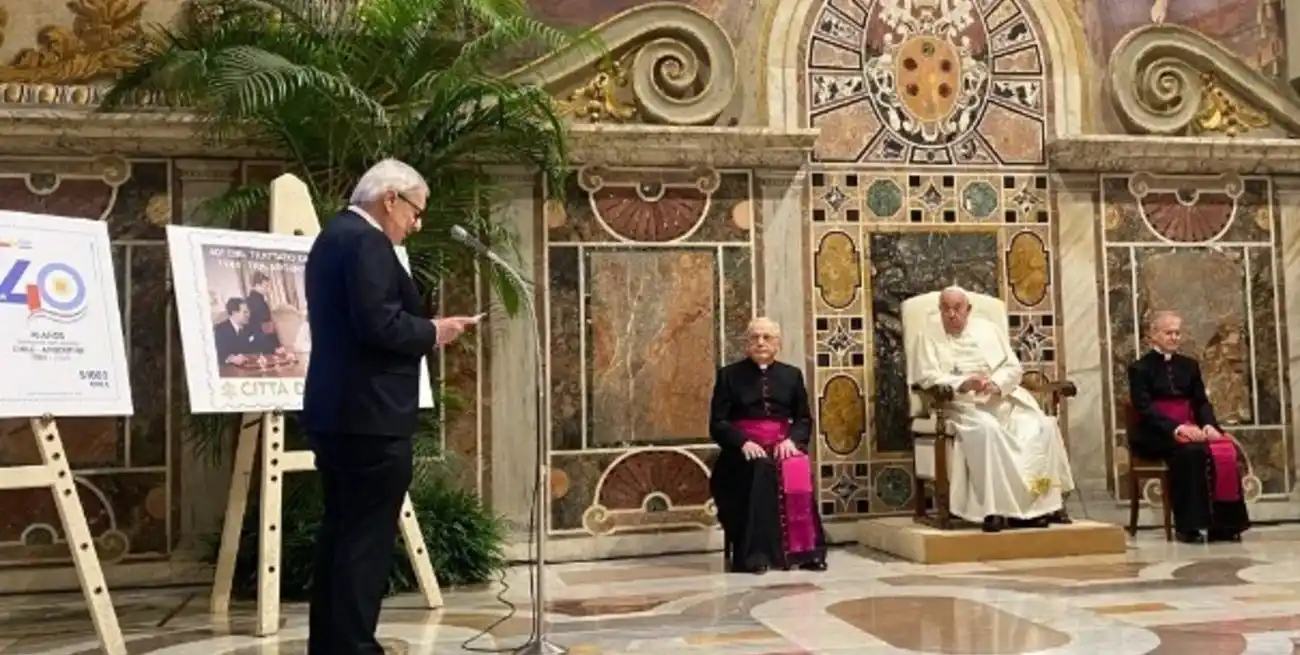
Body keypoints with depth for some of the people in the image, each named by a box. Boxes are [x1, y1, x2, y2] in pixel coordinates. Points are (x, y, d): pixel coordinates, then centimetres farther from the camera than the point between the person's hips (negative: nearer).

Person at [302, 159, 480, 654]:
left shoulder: (334, 236, 18)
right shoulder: (366, 241, -14)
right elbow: (380, 326, -24)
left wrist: (423, 329, 13)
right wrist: (433, 331, -9)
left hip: (335, 412, 11)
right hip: (369, 416, -11)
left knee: (341, 533, 15)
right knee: (368, 539, -4)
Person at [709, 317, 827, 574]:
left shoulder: (792, 375, 15)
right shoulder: (729, 374, 7)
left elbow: (804, 419, 10)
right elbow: (717, 423, 0)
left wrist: (791, 440, -12)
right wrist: (743, 442, -18)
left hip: (782, 445, 2)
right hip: (743, 449, -2)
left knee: (799, 470, -31)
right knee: (761, 469, -35)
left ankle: (802, 549, -26)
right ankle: (754, 554, -33)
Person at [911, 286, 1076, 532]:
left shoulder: (988, 328, 17)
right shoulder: (930, 334, 7)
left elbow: (1013, 367, 10)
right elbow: (926, 376, -6)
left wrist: (995, 384, -13)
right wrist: (963, 383, -22)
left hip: (1002, 398, 4)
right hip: (961, 403, -4)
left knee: (1042, 426, -22)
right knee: (987, 429, -37)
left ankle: (1044, 502, -20)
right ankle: (994, 509, -36)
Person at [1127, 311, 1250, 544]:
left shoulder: (1189, 365, 19)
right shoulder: (1139, 369, 1)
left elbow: (1201, 402, 11)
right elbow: (1144, 409, -11)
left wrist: (1209, 425, -12)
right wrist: (1176, 428, -26)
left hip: (1189, 431, 5)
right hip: (1155, 435, -5)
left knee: (1227, 449, -24)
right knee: (1192, 452, -35)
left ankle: (1223, 524, -18)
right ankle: (1188, 526, -29)